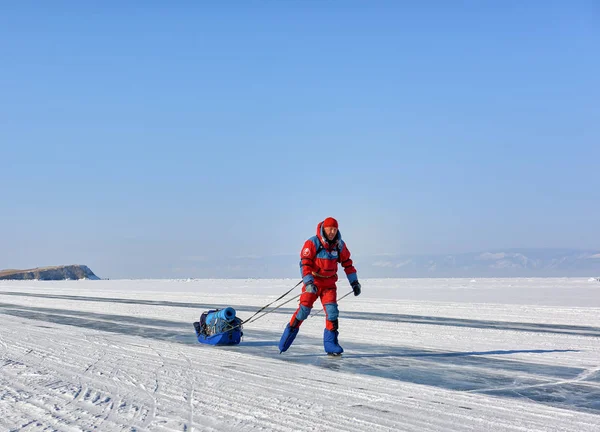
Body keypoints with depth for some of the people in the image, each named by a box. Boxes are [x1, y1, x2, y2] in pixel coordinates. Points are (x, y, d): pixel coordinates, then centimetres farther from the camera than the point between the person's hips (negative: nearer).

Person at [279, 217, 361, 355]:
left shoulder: (340, 245, 0)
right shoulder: (312, 243, -15)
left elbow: (347, 263, 10)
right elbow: (304, 263, -18)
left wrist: (354, 282, 8)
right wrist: (308, 283, -29)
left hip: (329, 283, 3)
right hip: (312, 281, -3)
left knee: (332, 311, -8)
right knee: (304, 309, -10)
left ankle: (330, 343, 0)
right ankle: (290, 331, 7)